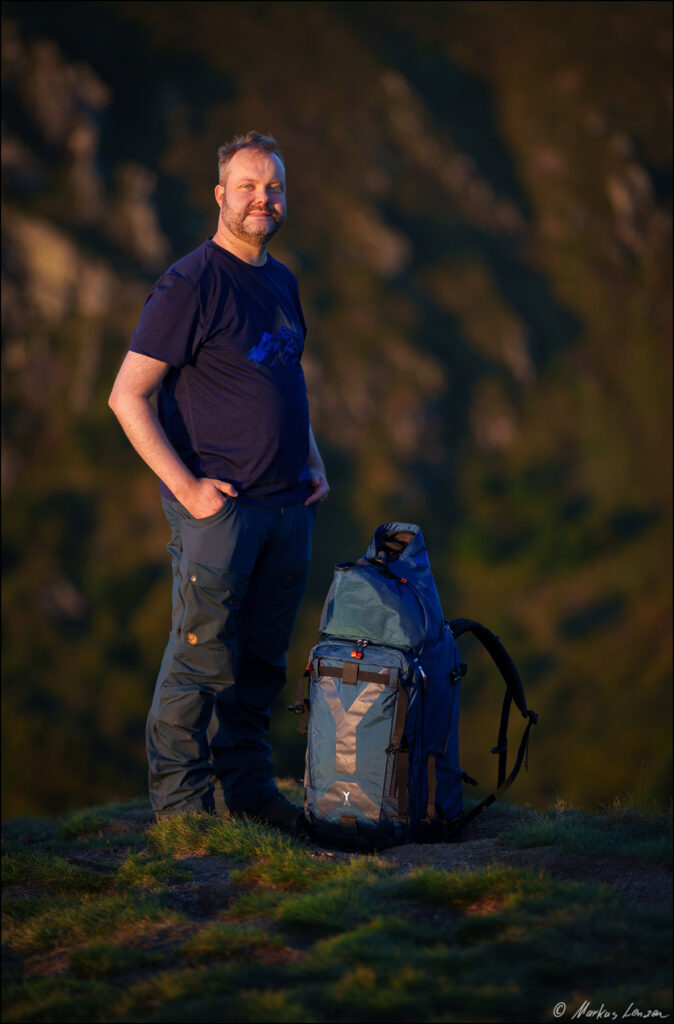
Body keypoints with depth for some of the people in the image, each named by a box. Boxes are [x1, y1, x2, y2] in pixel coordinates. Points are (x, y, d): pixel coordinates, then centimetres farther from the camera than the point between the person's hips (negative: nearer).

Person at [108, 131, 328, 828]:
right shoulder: (189, 285, -10)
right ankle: (178, 799, 4)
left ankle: (247, 789, 20)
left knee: (261, 659, 11)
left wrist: (314, 464, 15)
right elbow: (127, 395, -12)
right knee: (201, 655, -4)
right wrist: (185, 487, -16)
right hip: (217, 505, -7)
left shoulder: (281, 282, 14)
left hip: (287, 506, 7)